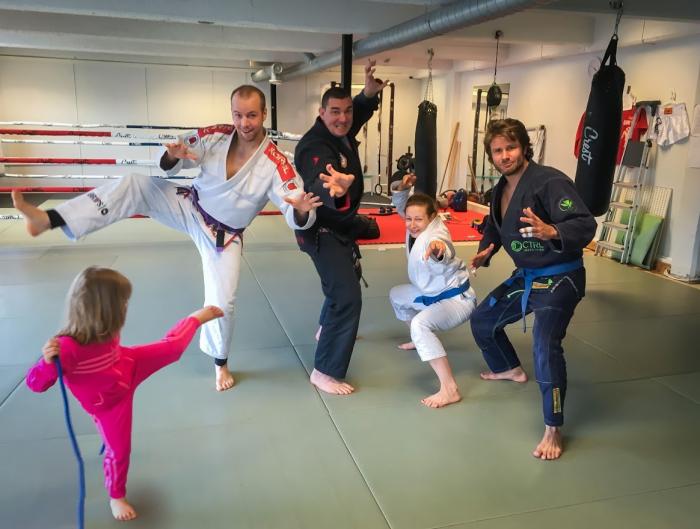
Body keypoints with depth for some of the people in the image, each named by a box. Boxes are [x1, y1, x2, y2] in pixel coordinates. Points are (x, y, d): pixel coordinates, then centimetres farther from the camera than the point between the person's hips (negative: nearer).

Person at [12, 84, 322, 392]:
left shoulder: (275, 164, -24)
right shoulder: (215, 136, -15)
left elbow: (296, 217, -29)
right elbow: (170, 166, -4)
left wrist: (302, 210, -54)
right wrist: (173, 156, -29)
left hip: (223, 237, -3)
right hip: (190, 208, 3)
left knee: (221, 302, -6)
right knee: (134, 186, -16)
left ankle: (221, 363, 25)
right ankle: (48, 219, -24)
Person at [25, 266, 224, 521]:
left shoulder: (102, 331, -18)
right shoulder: (66, 347, -40)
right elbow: (35, 383, -33)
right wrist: (48, 361, -49)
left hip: (128, 367, 5)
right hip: (109, 404, -5)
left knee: (172, 347, 10)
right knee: (119, 450, 13)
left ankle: (198, 317, 40)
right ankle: (116, 497, 41)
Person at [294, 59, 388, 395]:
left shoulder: (342, 131, -1)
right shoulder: (314, 147, -29)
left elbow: (363, 109, 12)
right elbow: (320, 185, -47)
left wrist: (370, 91, -13)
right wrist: (337, 190, -72)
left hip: (340, 225, 10)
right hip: (322, 231, -10)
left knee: (345, 279, 29)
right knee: (347, 298, -16)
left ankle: (327, 329, 53)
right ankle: (324, 371, -6)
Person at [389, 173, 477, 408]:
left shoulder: (434, 235, -32)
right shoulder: (416, 227, -6)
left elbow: (445, 254, -56)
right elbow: (401, 205, 7)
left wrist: (439, 248, -80)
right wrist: (402, 187, -14)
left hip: (456, 299, -10)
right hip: (432, 293, 10)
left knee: (420, 324, -36)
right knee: (397, 295, 27)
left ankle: (450, 389, -33)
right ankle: (419, 340, 46)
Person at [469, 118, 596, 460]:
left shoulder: (550, 182, -22)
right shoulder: (502, 188, 4)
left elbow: (586, 225, -29)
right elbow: (494, 226, 18)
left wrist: (551, 232, -48)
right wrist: (484, 252, -2)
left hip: (559, 278, -9)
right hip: (526, 276, 9)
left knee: (545, 347, -26)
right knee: (482, 319, 21)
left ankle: (553, 431, -10)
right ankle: (510, 369, 49)